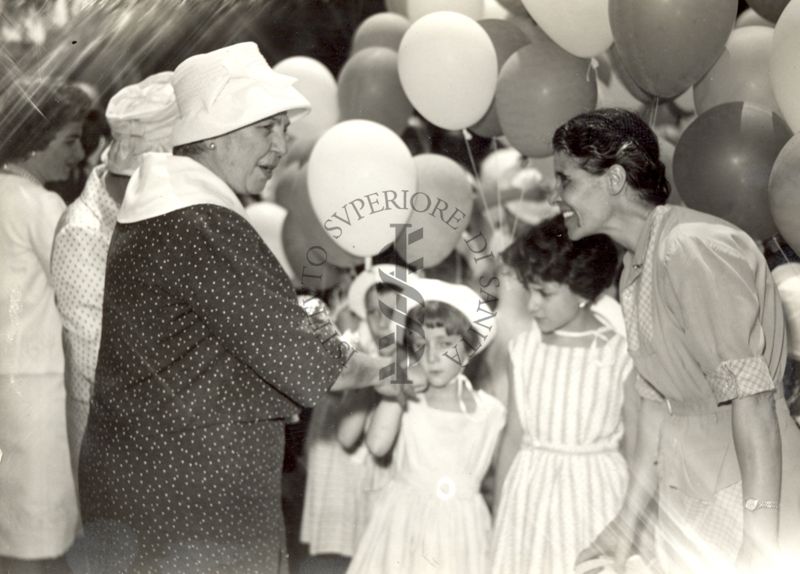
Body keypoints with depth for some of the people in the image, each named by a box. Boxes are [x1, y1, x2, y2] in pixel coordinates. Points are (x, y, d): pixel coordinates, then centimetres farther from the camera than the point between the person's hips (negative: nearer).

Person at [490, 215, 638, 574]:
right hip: (530, 493, 3)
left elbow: (637, 449, -2)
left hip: (593, 492, -3)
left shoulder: (621, 354, -8)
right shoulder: (523, 348, 2)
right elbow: (514, 436, 8)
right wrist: (499, 515, 9)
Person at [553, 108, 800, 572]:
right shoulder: (637, 267, 10)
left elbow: (751, 395, -21)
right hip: (687, 498, 8)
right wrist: (627, 519, 14)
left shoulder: (694, 248, -18)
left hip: (748, 497, -8)